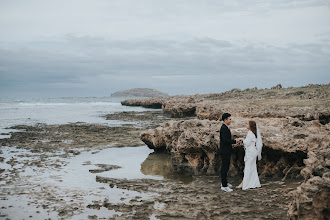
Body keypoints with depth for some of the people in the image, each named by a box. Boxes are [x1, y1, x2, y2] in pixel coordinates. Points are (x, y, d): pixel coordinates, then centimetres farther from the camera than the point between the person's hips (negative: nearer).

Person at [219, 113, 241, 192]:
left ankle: (224, 182, 30)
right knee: (225, 168, -4)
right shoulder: (223, 128, -20)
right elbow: (225, 140, -26)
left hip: (226, 151, 10)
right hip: (225, 152, -10)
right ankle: (224, 186, 2)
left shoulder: (225, 128, 12)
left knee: (225, 167, 18)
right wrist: (235, 141, -18)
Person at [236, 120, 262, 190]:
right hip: (253, 152, 10)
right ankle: (255, 183, 16)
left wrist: (244, 140, 0)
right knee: (252, 168, 12)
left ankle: (243, 184, 0)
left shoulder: (250, 133, -19)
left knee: (247, 168, -4)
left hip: (250, 152, -10)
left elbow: (247, 143, -17)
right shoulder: (254, 133, 11)